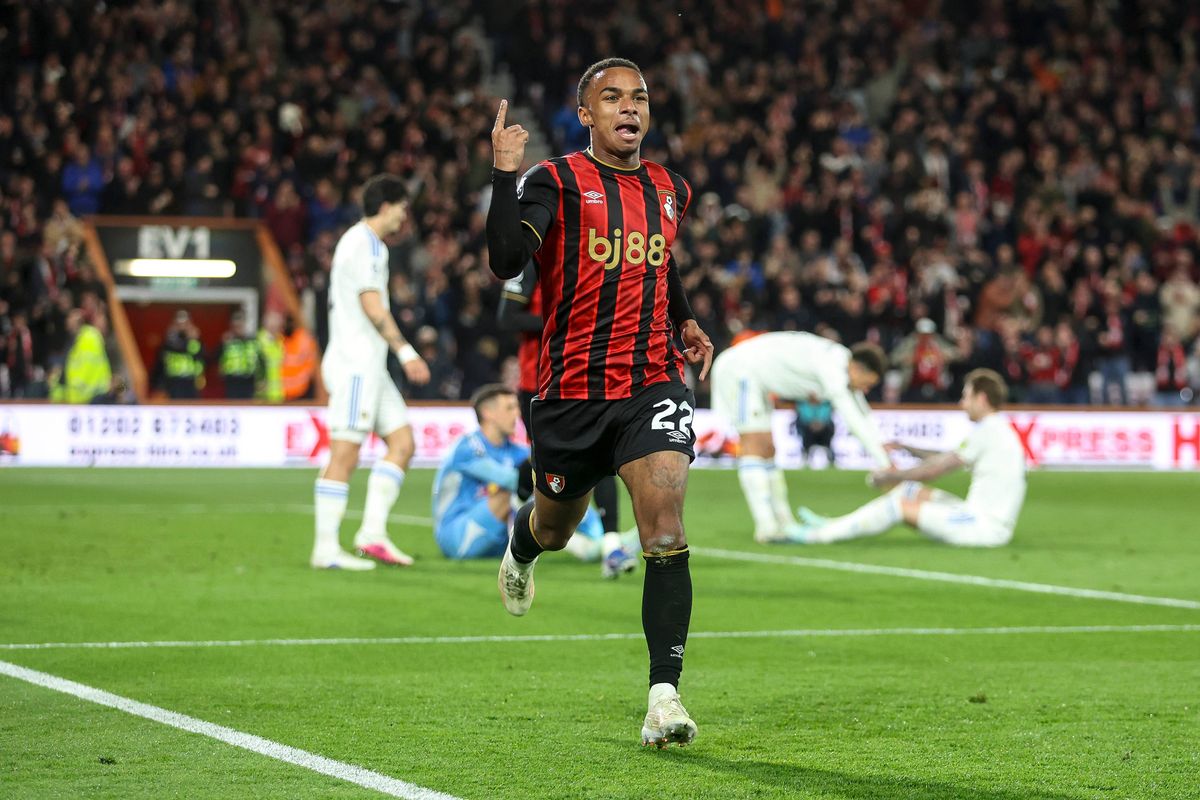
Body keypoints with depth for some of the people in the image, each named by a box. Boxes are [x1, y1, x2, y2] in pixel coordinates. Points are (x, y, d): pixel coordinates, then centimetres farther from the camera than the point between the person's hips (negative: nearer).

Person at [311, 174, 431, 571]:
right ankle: (326, 548, -9)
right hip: (355, 363, -11)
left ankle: (373, 532, 3)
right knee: (344, 455, -10)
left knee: (402, 441, 6)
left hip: (368, 366, 11)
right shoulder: (363, 244, -11)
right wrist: (406, 352, -19)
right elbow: (372, 306, -18)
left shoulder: (365, 242, 20)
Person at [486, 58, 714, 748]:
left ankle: (665, 697, -19)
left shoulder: (671, 190, 11)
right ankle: (522, 544, 59)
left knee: (665, 528, -18)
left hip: (654, 385, 2)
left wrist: (685, 321, 17)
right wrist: (505, 176, -30)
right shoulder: (556, 182, -6)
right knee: (557, 528, 18)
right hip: (572, 387, -2)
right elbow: (507, 262, -22)